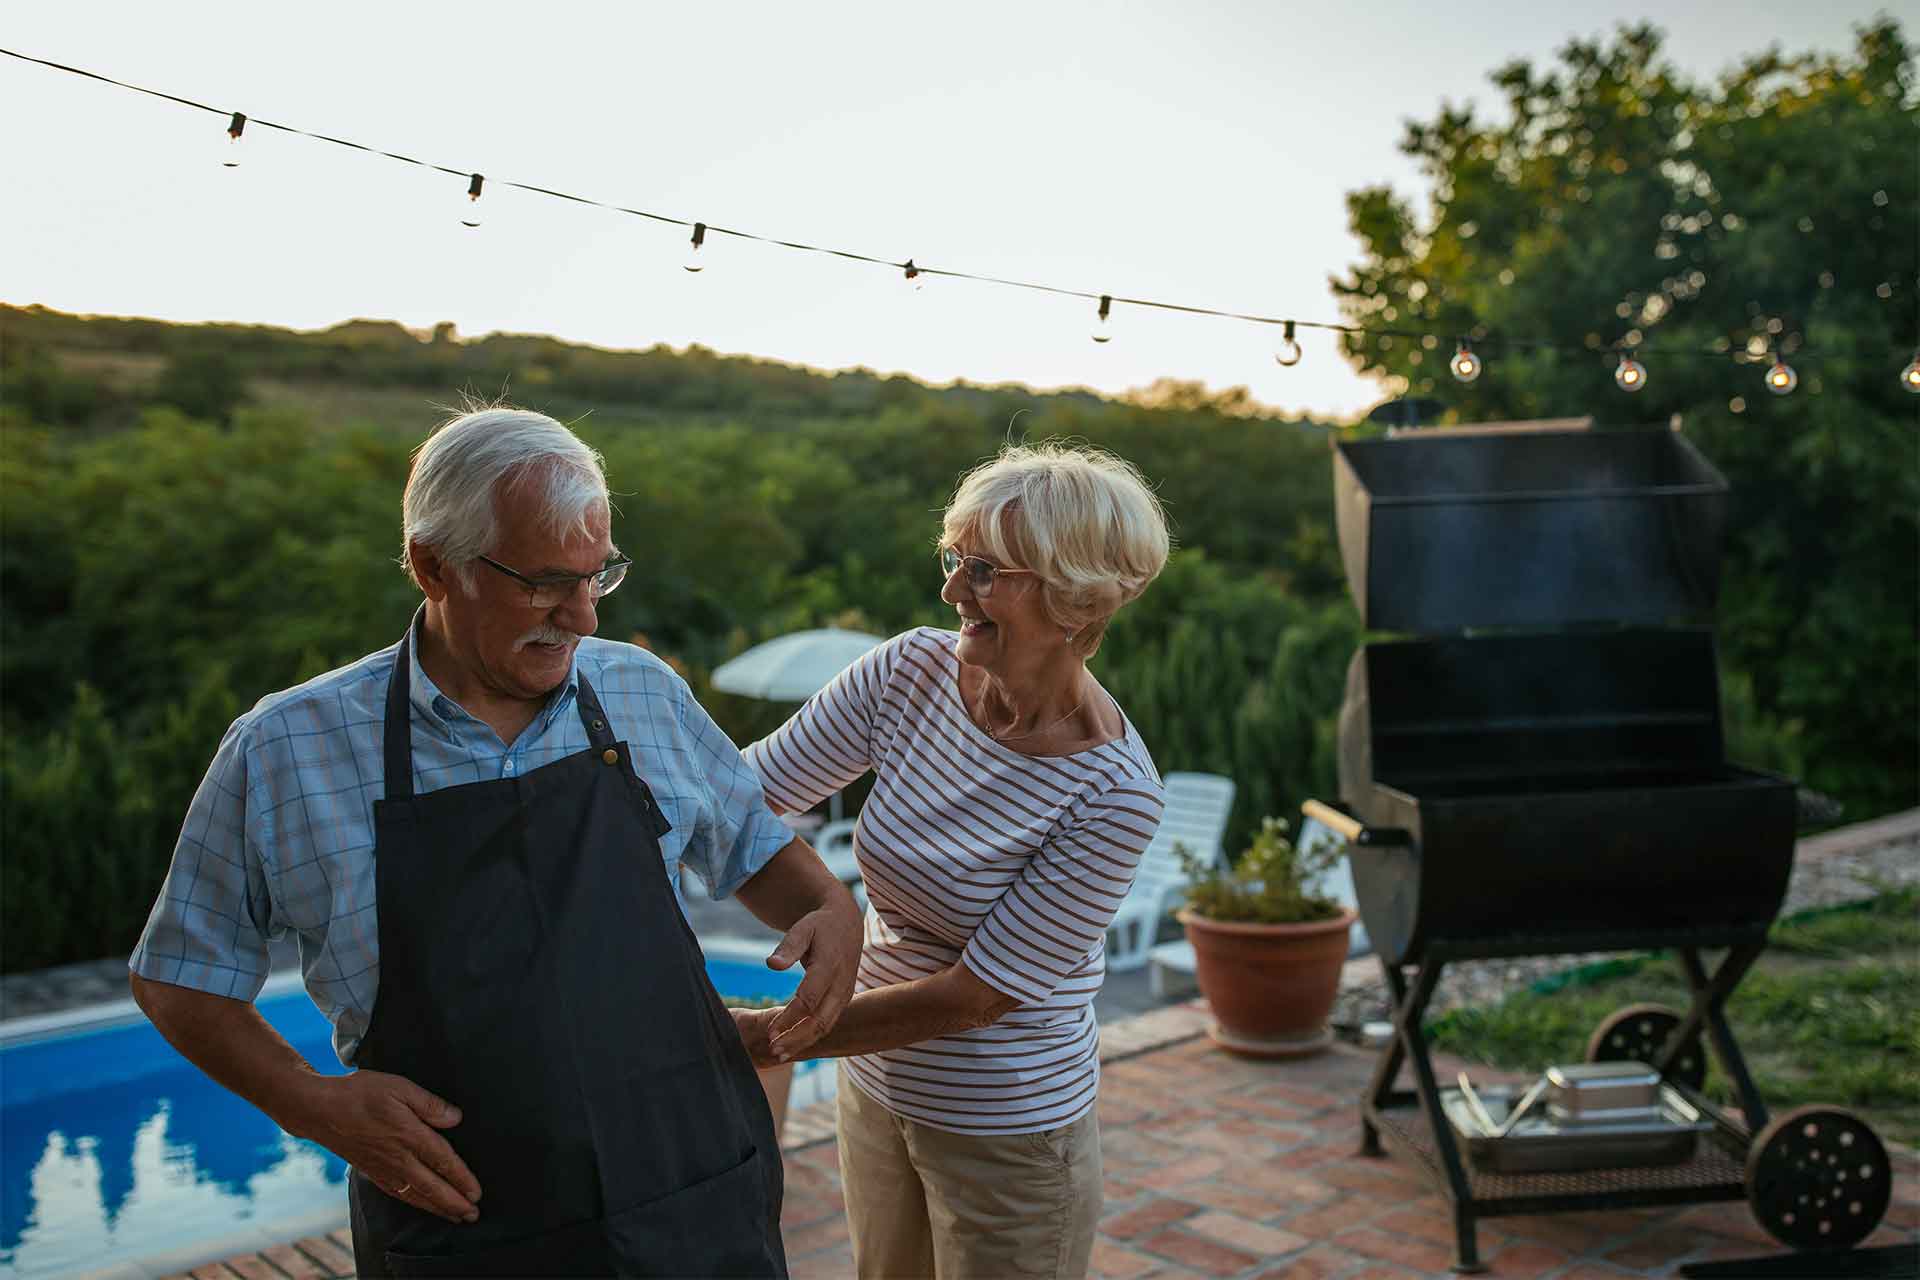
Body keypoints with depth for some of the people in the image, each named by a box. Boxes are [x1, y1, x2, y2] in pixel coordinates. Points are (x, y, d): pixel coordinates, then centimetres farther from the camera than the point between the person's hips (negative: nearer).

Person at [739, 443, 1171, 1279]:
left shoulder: (1112, 794, -26)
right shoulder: (914, 670, -11)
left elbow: (977, 993, -23)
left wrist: (772, 1037, -20)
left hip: (1009, 1134, -5)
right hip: (877, 1090, 5)